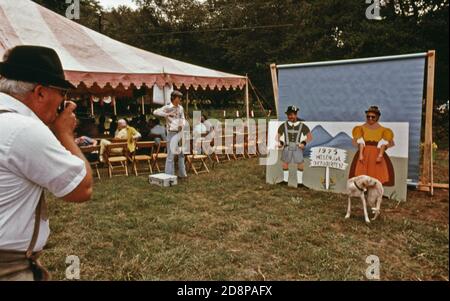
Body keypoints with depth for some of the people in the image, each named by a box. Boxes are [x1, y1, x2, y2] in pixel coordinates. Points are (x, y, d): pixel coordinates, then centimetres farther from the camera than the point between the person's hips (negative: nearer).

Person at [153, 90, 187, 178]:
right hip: (172, 133, -6)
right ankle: (169, 175, 3)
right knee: (171, 154, -4)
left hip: (180, 133, 6)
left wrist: (182, 125, -3)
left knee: (181, 153, 14)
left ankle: (182, 173, 27)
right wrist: (167, 114, -20)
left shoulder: (181, 108, 9)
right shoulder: (167, 108, -6)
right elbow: (155, 112, -15)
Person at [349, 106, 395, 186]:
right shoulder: (362, 128, 5)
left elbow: (383, 143, -2)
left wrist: (380, 155, -14)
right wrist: (360, 154, -10)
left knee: (377, 174, -7)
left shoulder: (382, 129, 3)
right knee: (362, 176, -3)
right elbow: (361, 142, 0)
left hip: (377, 154, 0)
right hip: (364, 153, 1)